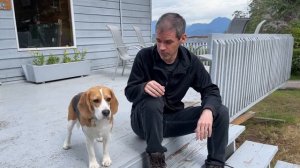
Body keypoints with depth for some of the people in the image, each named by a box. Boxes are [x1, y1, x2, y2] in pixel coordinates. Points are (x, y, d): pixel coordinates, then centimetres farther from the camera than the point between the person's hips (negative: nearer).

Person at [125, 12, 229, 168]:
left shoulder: (191, 61, -8)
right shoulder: (144, 56, -15)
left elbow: (210, 90, -9)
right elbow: (130, 92, -12)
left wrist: (208, 111, -32)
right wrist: (144, 87, -37)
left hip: (172, 119, 3)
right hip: (144, 121, -2)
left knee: (221, 112, -13)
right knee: (153, 100, -38)